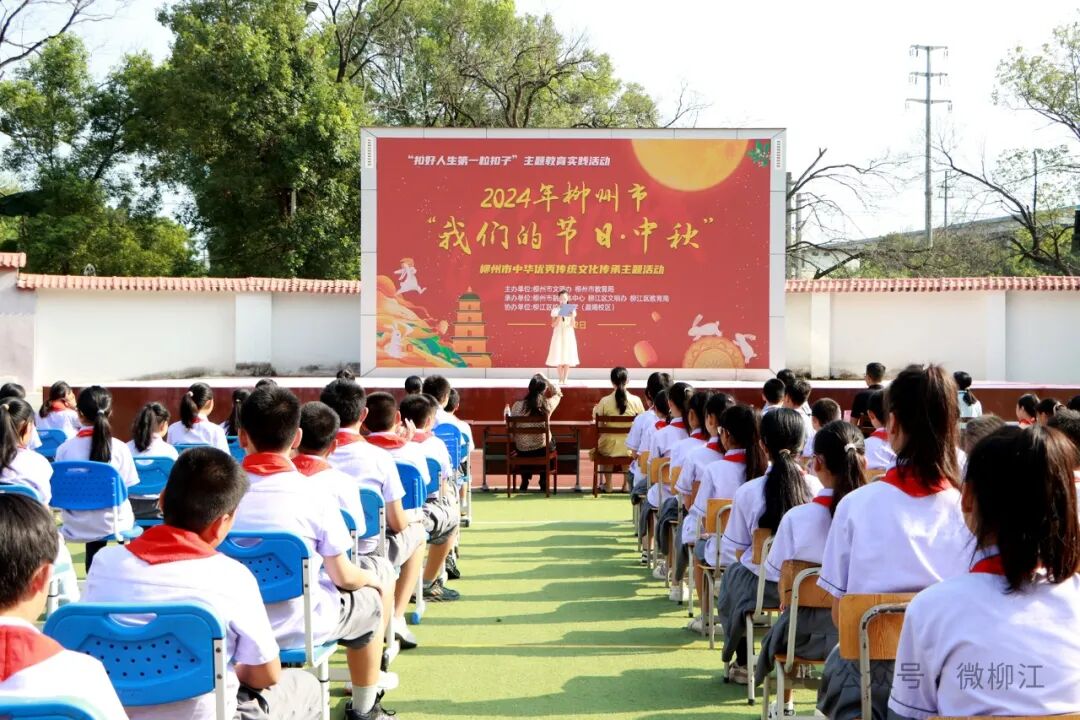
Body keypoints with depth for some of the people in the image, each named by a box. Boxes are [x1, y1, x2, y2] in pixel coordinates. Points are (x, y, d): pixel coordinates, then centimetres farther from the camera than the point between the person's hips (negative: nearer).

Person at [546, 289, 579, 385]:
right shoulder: (555, 310, 1)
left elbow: (573, 325, -1)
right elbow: (553, 325, -3)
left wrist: (572, 316, -17)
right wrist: (559, 317, -17)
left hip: (568, 334, 1)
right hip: (558, 334, -1)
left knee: (567, 357, -4)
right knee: (559, 357, -4)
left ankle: (565, 379, -1)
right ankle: (560, 379, 3)